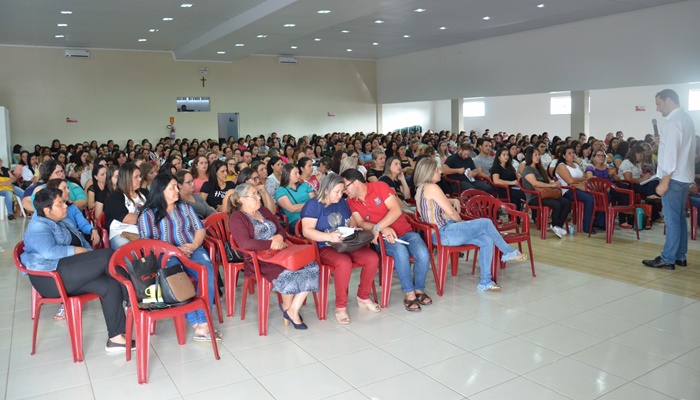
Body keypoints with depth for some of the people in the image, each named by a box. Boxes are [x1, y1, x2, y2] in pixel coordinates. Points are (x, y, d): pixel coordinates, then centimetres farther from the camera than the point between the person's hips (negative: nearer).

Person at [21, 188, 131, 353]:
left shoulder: (61, 223, 26)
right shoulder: (38, 226, -4)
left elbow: (83, 243, 26)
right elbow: (49, 252, -23)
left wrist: (92, 262, 7)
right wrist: (75, 250, -14)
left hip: (71, 275, 9)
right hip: (52, 278, -9)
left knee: (110, 285, -17)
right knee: (106, 255, -22)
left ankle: (115, 338, -18)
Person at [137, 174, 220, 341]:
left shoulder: (185, 207, 23)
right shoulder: (148, 213, 11)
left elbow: (200, 229, 17)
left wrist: (194, 246, -6)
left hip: (193, 250, 3)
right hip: (167, 255, -3)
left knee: (207, 273, -32)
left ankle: (203, 322, -36)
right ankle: (197, 324, -37)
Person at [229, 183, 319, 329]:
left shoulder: (264, 211, 21)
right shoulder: (236, 218, -2)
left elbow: (282, 230, 21)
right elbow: (245, 244, -18)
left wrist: (279, 237, -4)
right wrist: (272, 243, -13)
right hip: (258, 260, -7)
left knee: (310, 267, -17)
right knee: (287, 273, -33)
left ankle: (293, 310, -10)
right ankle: (286, 306, -3)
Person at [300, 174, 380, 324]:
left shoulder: (342, 203, 17)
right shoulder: (313, 205, -4)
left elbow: (352, 222, 25)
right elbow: (307, 231, -16)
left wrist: (354, 228, -1)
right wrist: (329, 236, -31)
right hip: (325, 248, -6)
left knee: (372, 258, -20)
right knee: (344, 262, -38)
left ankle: (363, 297, 2)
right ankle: (340, 306, -18)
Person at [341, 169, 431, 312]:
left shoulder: (379, 186, -6)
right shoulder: (351, 201, 4)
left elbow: (396, 210, -15)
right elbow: (360, 223, -5)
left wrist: (377, 228, -22)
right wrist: (383, 229, -20)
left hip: (405, 232, 0)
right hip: (383, 239, 0)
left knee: (423, 254, -28)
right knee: (400, 251, -35)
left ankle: (419, 289, -1)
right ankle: (409, 294, -20)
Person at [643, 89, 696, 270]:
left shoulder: (674, 121, -16)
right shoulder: (685, 118, 14)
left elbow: (671, 153, -20)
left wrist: (664, 181, -19)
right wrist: (661, 142, 9)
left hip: (674, 177, -10)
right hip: (684, 176, 10)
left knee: (671, 219, -5)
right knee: (679, 217, 13)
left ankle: (668, 259, 0)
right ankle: (680, 256, 20)